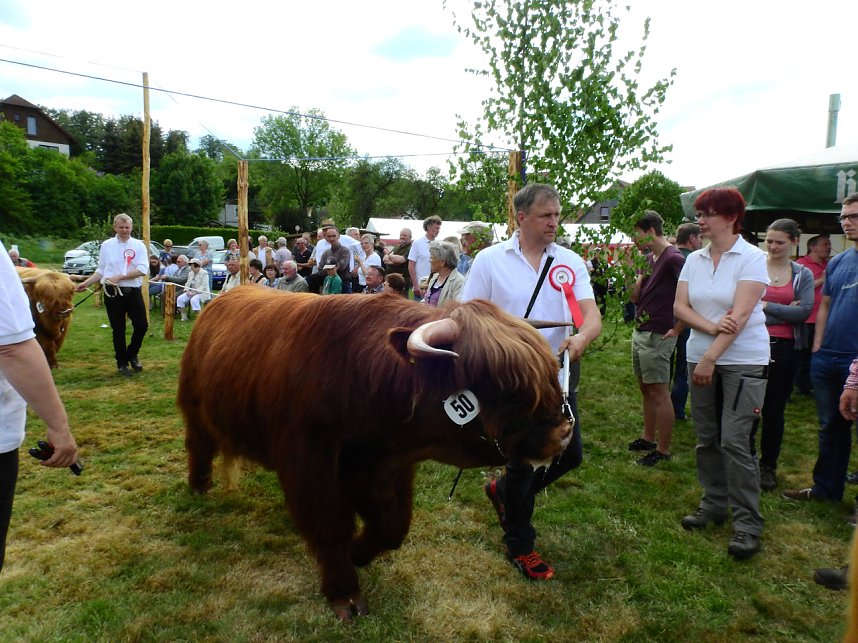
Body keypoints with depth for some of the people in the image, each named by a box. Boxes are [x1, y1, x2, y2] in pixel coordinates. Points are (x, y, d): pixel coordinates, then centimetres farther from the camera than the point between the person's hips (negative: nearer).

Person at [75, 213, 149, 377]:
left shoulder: (138, 245, 0)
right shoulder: (106, 245, 5)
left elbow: (142, 269, -10)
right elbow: (101, 270, 11)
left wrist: (120, 277, -17)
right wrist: (86, 283, 0)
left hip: (133, 291, 0)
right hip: (113, 292, 1)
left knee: (142, 325, 0)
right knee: (118, 330, 7)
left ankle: (132, 355, 26)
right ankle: (122, 363, 20)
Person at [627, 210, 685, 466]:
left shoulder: (673, 258, -15)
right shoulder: (649, 258, 12)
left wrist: (676, 330, -18)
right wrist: (635, 276, -4)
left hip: (657, 337, -9)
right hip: (640, 332, 9)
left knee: (659, 393, -2)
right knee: (646, 389, 17)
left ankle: (663, 450, 6)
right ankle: (648, 438, 29)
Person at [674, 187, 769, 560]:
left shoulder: (752, 259, -9)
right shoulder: (694, 260, 7)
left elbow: (740, 315, -18)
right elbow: (679, 307, 0)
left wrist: (710, 358, -21)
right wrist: (711, 326, -18)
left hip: (743, 361, -5)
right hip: (701, 357, 6)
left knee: (734, 441, -8)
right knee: (706, 438, 11)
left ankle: (747, 523, 4)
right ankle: (714, 505, 27)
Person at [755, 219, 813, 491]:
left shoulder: (803, 275, 7)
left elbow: (804, 311, -7)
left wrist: (766, 306, -13)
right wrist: (785, 311, -15)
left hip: (784, 348, 2)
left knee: (775, 409, 10)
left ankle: (768, 466, 24)